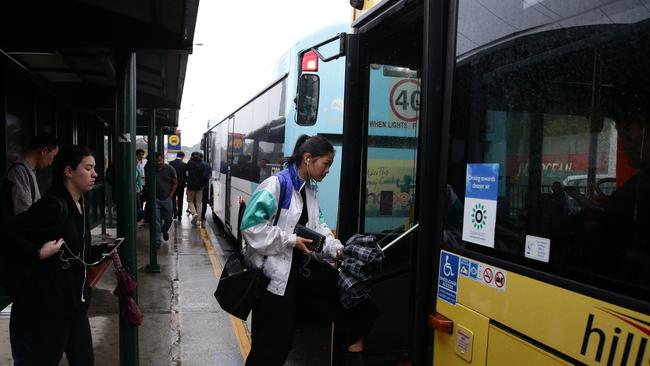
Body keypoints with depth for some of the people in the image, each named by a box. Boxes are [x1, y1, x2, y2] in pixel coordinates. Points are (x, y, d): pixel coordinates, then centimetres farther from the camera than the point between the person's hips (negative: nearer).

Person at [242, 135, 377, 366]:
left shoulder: (309, 189, 8)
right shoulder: (276, 184, -18)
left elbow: (318, 225, 10)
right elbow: (251, 225, -22)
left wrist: (336, 248, -7)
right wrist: (291, 240, -21)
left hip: (303, 264, 8)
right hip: (275, 269, -7)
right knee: (274, 340, 4)